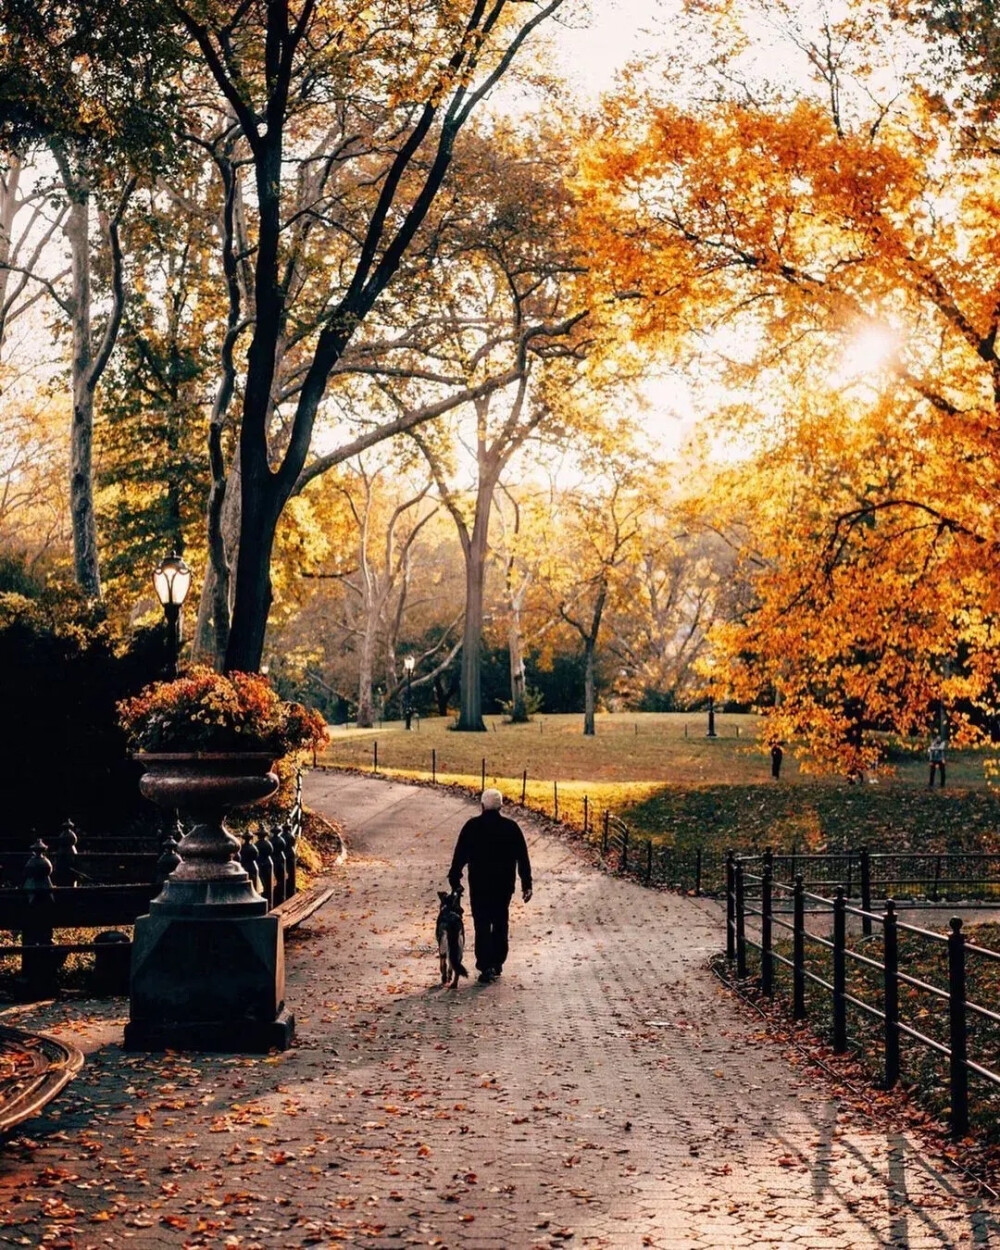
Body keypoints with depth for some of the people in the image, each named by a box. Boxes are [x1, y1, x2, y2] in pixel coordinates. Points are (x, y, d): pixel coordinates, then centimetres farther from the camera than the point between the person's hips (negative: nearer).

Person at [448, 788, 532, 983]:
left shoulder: (472, 827, -5)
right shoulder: (511, 827, 0)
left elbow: (459, 855, -5)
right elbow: (523, 858, 1)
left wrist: (454, 880, 3)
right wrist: (526, 884, 6)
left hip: (479, 884, -2)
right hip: (504, 885, 2)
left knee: (482, 925, 0)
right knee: (500, 924, 16)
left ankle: (486, 966, -9)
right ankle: (497, 963, 22)